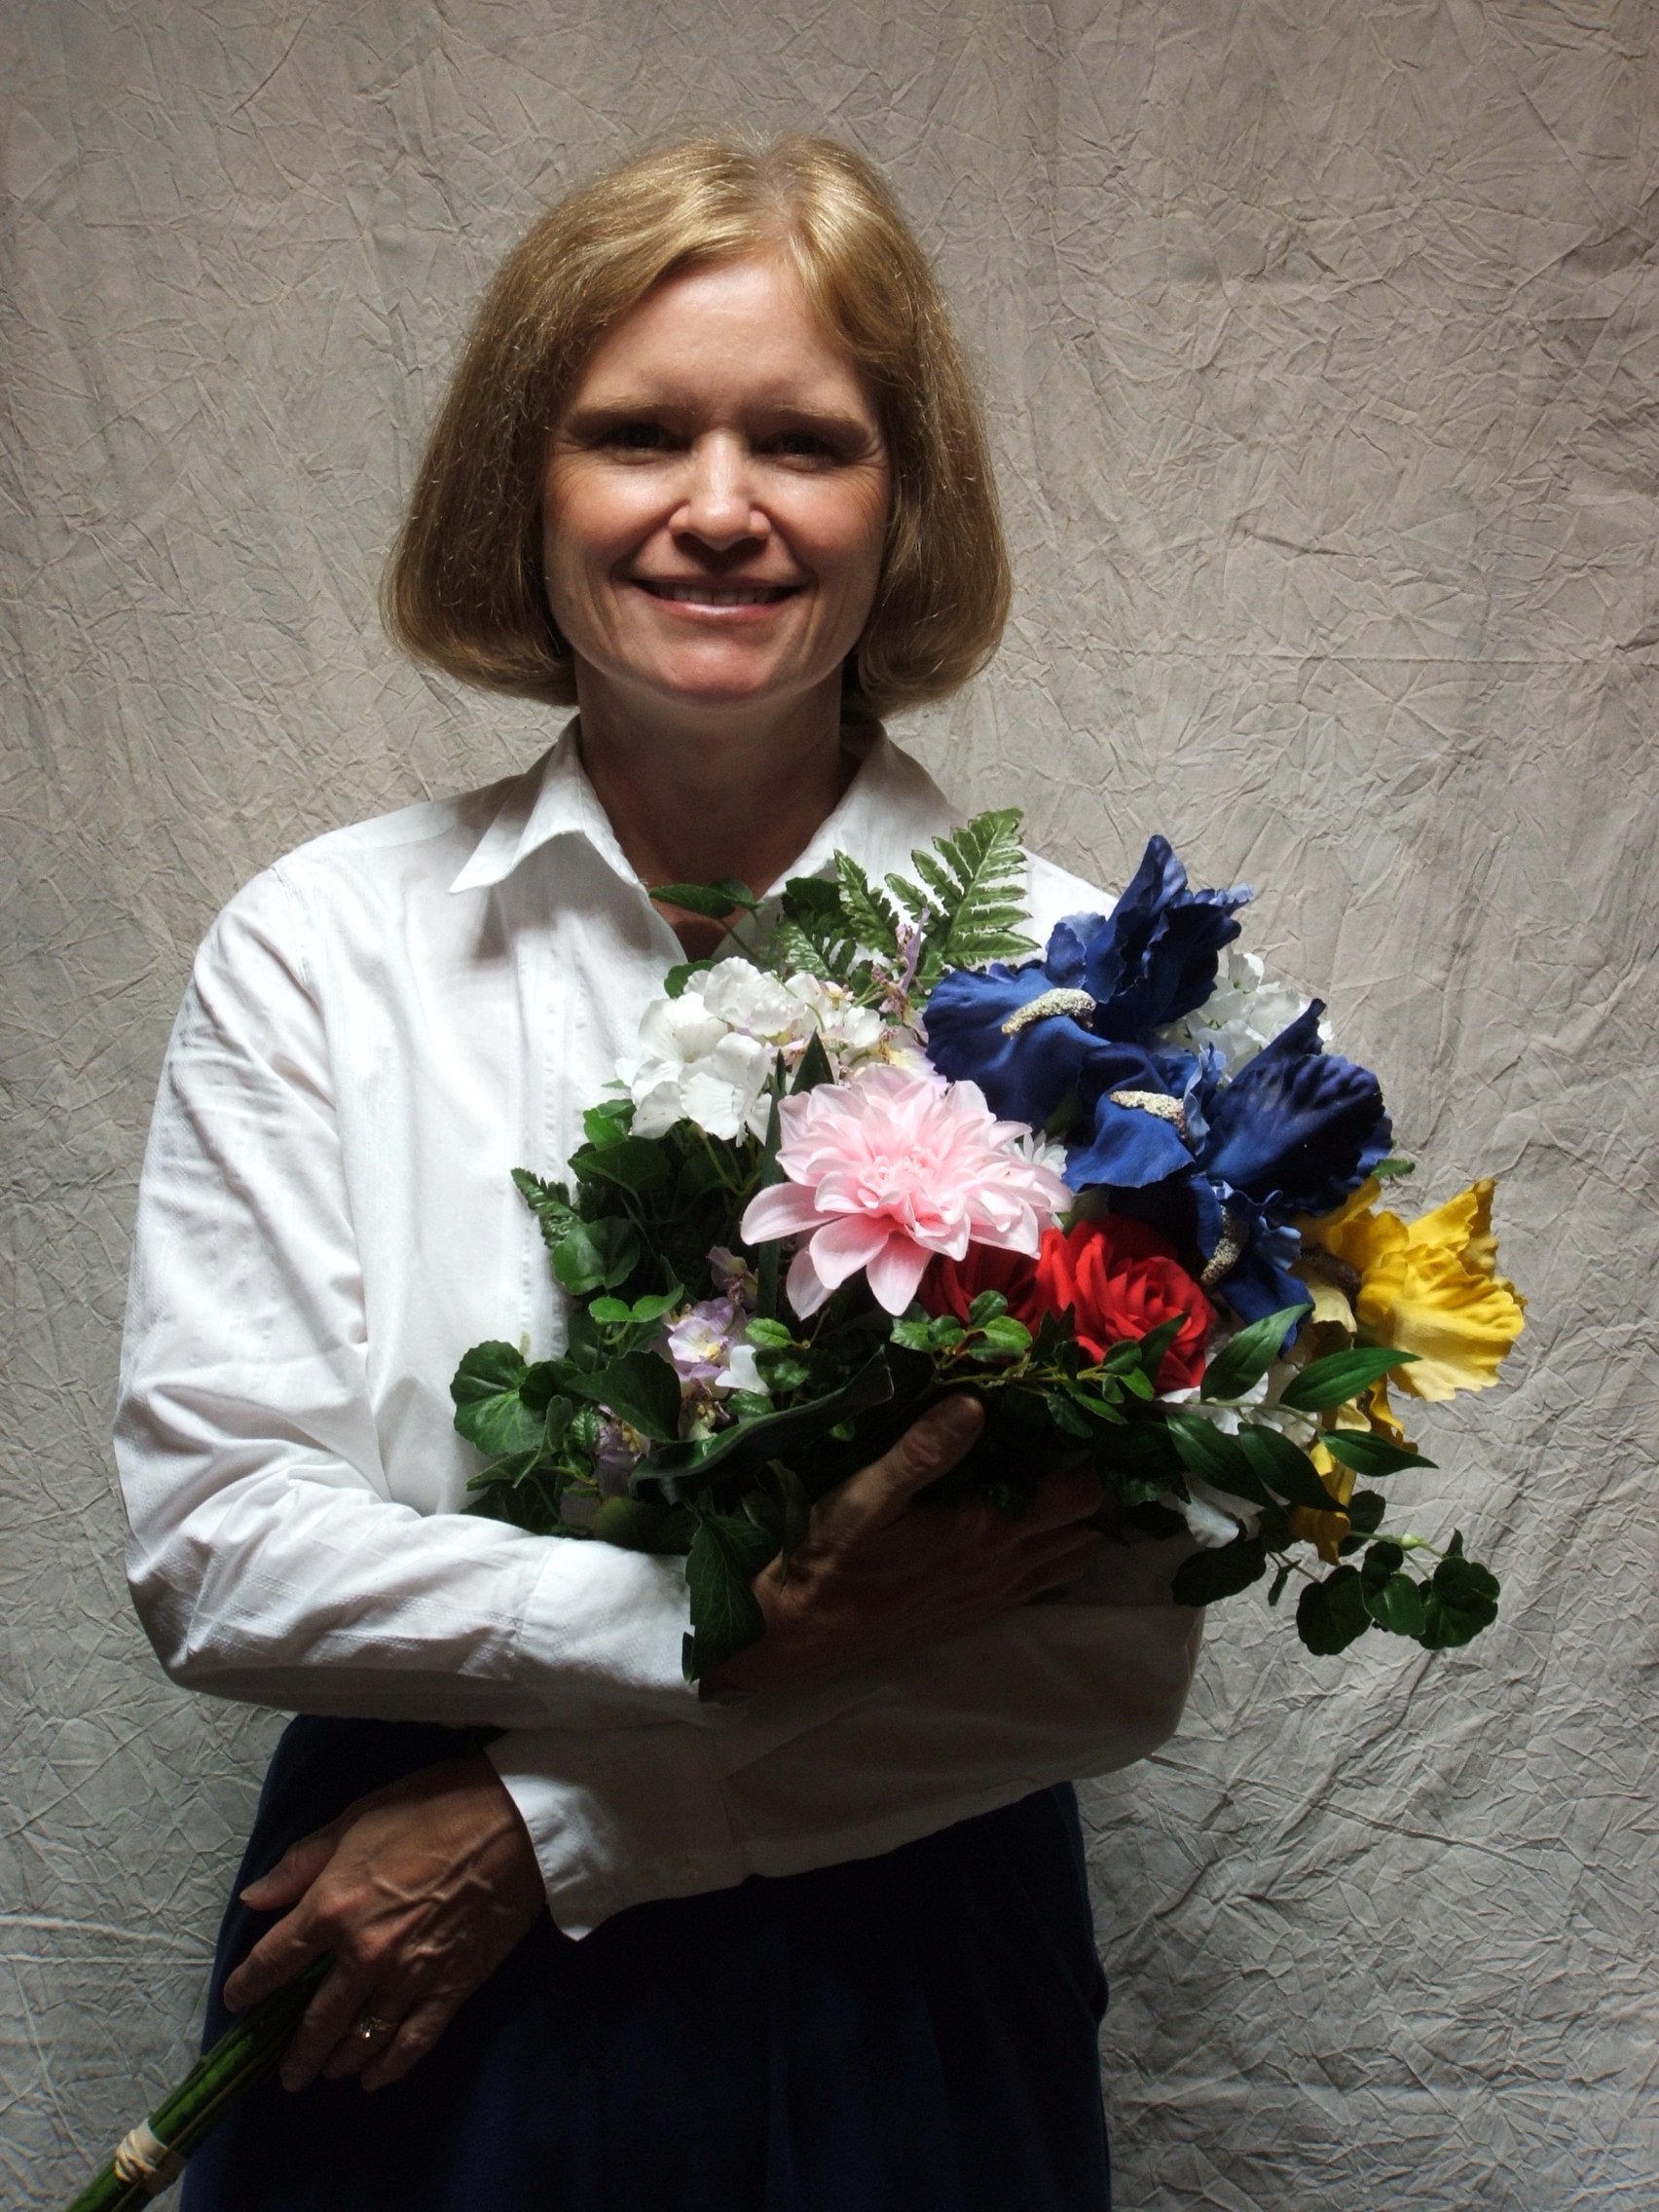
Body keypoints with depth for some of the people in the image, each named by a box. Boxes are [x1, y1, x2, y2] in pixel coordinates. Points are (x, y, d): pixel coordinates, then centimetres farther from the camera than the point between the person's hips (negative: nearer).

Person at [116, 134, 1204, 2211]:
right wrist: (726, 1631, -22)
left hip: (900, 1994, 0)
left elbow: (1120, 1650, -11)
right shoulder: (319, 948, -7)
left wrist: (548, 1825, -15)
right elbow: (209, 1541, -11)